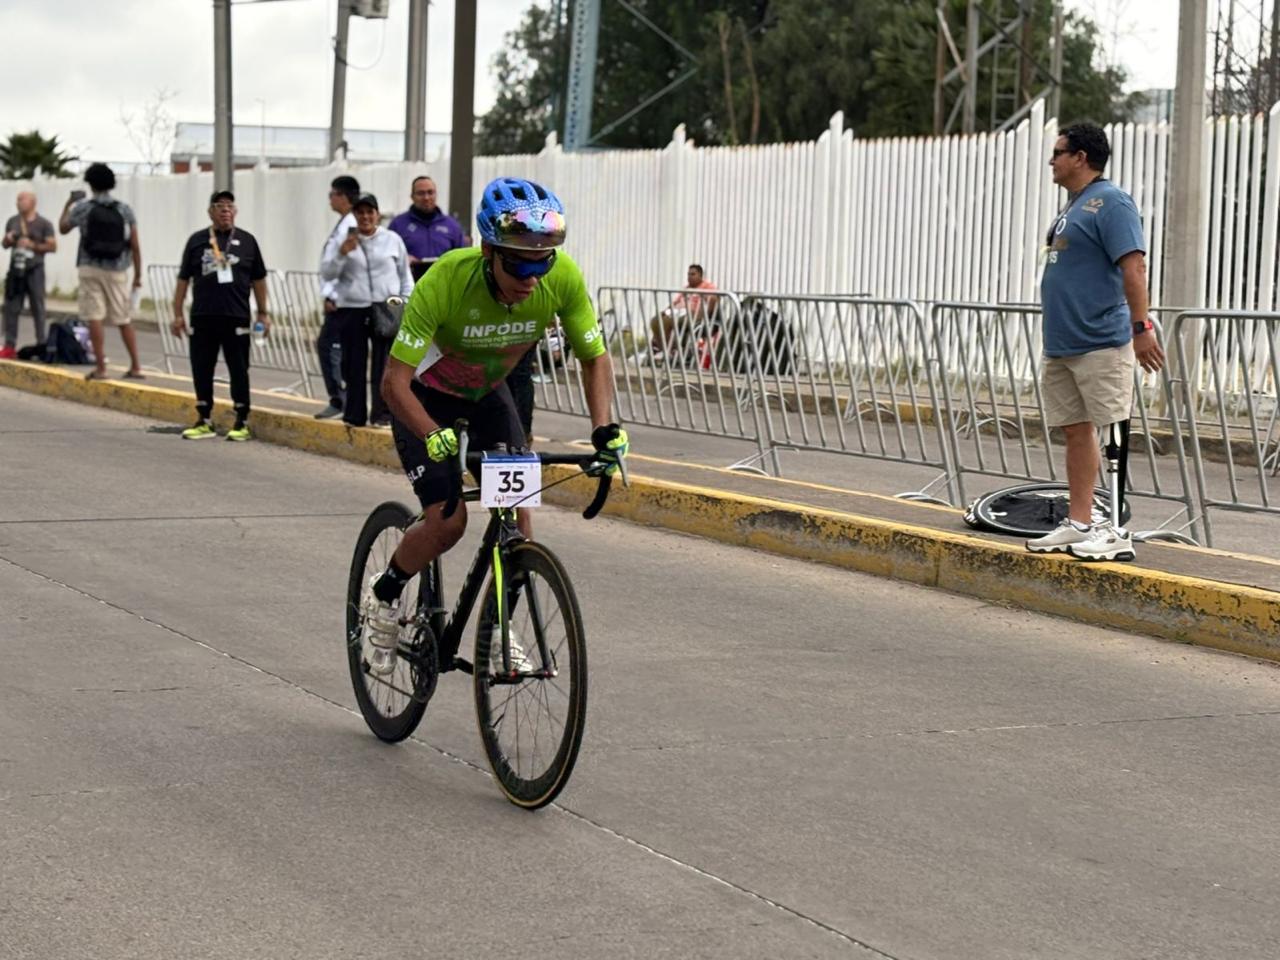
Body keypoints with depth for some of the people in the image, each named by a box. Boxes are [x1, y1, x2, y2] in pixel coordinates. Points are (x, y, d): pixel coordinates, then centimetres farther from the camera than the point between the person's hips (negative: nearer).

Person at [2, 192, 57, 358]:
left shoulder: (44, 224, -2)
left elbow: (52, 246, -6)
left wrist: (32, 245, -15)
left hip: (34, 271, -4)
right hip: (16, 270, 4)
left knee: (38, 309, 0)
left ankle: (41, 345, 6)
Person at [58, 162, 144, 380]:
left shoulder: (83, 208, -3)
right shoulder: (124, 210, 2)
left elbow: (63, 228, 14)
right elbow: (135, 246, 1)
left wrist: (68, 205, 28)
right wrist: (138, 275, 8)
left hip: (91, 269, -2)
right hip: (117, 271, 2)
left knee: (94, 317, 0)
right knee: (124, 319, 10)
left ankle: (101, 368, -3)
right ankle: (135, 367, 7)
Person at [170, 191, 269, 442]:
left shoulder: (246, 241, 6)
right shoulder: (197, 240, 7)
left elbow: (258, 279, 10)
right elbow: (183, 279, 9)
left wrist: (263, 313, 7)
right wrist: (177, 313, 5)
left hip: (236, 318, -1)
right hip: (203, 317, 1)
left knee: (239, 370, 2)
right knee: (201, 370, 6)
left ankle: (242, 423, 10)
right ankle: (204, 422, 16)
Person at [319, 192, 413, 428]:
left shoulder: (392, 240, 10)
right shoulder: (345, 241, 9)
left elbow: (405, 276, 15)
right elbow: (327, 274, 4)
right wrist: (342, 254, -12)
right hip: (352, 311, 1)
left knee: (384, 364, -6)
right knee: (354, 365, 3)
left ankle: (382, 413, -3)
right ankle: (354, 415, 10)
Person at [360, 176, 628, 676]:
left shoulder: (563, 278, -27)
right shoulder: (447, 280, -37)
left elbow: (595, 358, -12)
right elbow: (394, 381, -35)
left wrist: (605, 429, -27)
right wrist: (437, 437, -51)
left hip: (486, 394, 4)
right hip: (425, 395, -4)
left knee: (518, 510, -10)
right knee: (448, 520, -18)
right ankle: (383, 599, 10)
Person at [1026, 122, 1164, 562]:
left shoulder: (1110, 203, -11)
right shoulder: (1072, 206, 19)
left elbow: (1133, 267, -18)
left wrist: (1141, 328, -23)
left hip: (1101, 344, -10)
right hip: (1062, 344, 10)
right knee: (1076, 430, 11)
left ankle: (1118, 530, -7)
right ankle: (1079, 523, 17)